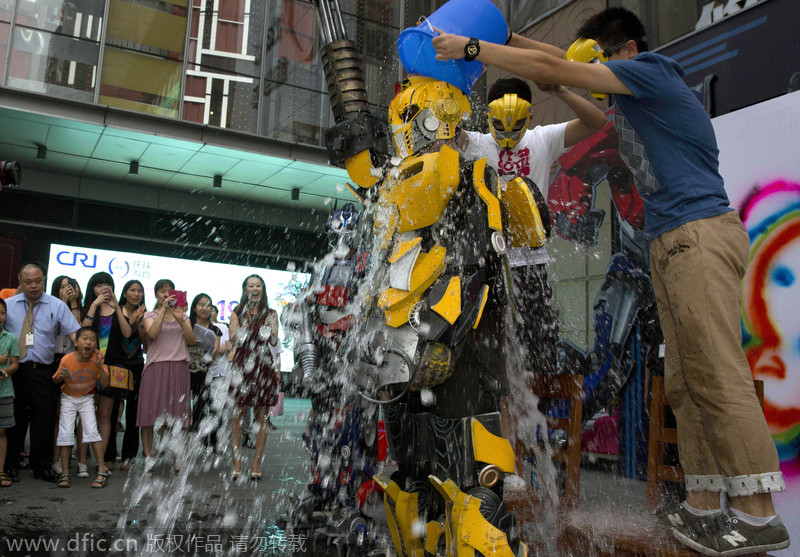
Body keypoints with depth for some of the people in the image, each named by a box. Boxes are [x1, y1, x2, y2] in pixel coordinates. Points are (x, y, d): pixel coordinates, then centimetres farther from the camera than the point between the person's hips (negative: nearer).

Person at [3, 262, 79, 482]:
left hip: (42, 371, -1)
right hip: (13, 370, 1)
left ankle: (41, 466, 15)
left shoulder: (57, 305, 3)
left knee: (43, 419, 3)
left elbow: (74, 333, -4)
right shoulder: (8, 305, 7)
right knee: (14, 418, 8)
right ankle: (11, 465, 22)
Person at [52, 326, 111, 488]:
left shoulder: (96, 359, -13)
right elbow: (56, 381, -3)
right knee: (65, 433, -7)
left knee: (91, 429, -13)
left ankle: (102, 471, -9)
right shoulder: (67, 360, -17)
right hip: (68, 398, 0)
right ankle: (64, 473, 5)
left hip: (87, 398, 0)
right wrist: (60, 377, -26)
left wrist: (99, 366, -27)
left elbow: (105, 383, -14)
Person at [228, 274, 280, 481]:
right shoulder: (237, 313, 11)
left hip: (264, 367, 0)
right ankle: (236, 462, 4)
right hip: (242, 365, 0)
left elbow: (274, 342, 4)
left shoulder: (271, 313, 11)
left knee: (261, 415, 0)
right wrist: (245, 321, -11)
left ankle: (256, 464, 6)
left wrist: (270, 325, -13)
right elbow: (234, 340, 1)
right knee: (238, 414, -3)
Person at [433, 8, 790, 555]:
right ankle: (704, 506, 6)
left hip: (701, 232, -10)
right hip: (675, 242, 10)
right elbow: (566, 62, 30)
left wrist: (471, 48, -2)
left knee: (718, 372, -13)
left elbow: (553, 67, -8)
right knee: (686, 380, 4)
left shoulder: (652, 69, -2)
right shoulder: (635, 96, 24)